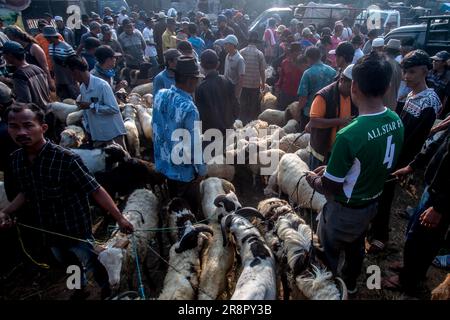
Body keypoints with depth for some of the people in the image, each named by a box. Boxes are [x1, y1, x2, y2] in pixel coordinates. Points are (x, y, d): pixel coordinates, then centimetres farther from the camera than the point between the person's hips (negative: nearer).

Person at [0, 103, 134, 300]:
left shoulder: (66, 158, -28)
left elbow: (95, 190, -25)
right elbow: (26, 192, 9)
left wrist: (119, 218, -23)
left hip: (76, 228, -6)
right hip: (48, 230, 6)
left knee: (91, 264, 17)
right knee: (70, 264, 30)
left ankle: (108, 292, 46)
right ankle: (81, 289, 58)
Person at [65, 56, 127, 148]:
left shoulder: (102, 85, -16)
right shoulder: (82, 88, 7)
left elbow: (114, 108, -20)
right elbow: (85, 111, 15)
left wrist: (91, 106, -17)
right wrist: (87, 129, 8)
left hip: (113, 133, -7)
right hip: (96, 135, 7)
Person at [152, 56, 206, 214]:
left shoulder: (160, 95, -8)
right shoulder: (188, 108, -31)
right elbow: (194, 143, -24)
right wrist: (201, 170, -9)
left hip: (163, 164, 7)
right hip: (184, 171, -7)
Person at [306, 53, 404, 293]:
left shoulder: (349, 135, -35)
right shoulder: (396, 121, -11)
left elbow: (329, 187, -25)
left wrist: (314, 180, -3)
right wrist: (332, 169, 7)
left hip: (345, 209, -7)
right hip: (372, 202, 7)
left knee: (330, 251, 20)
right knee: (356, 247, 30)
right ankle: (349, 284, 55)